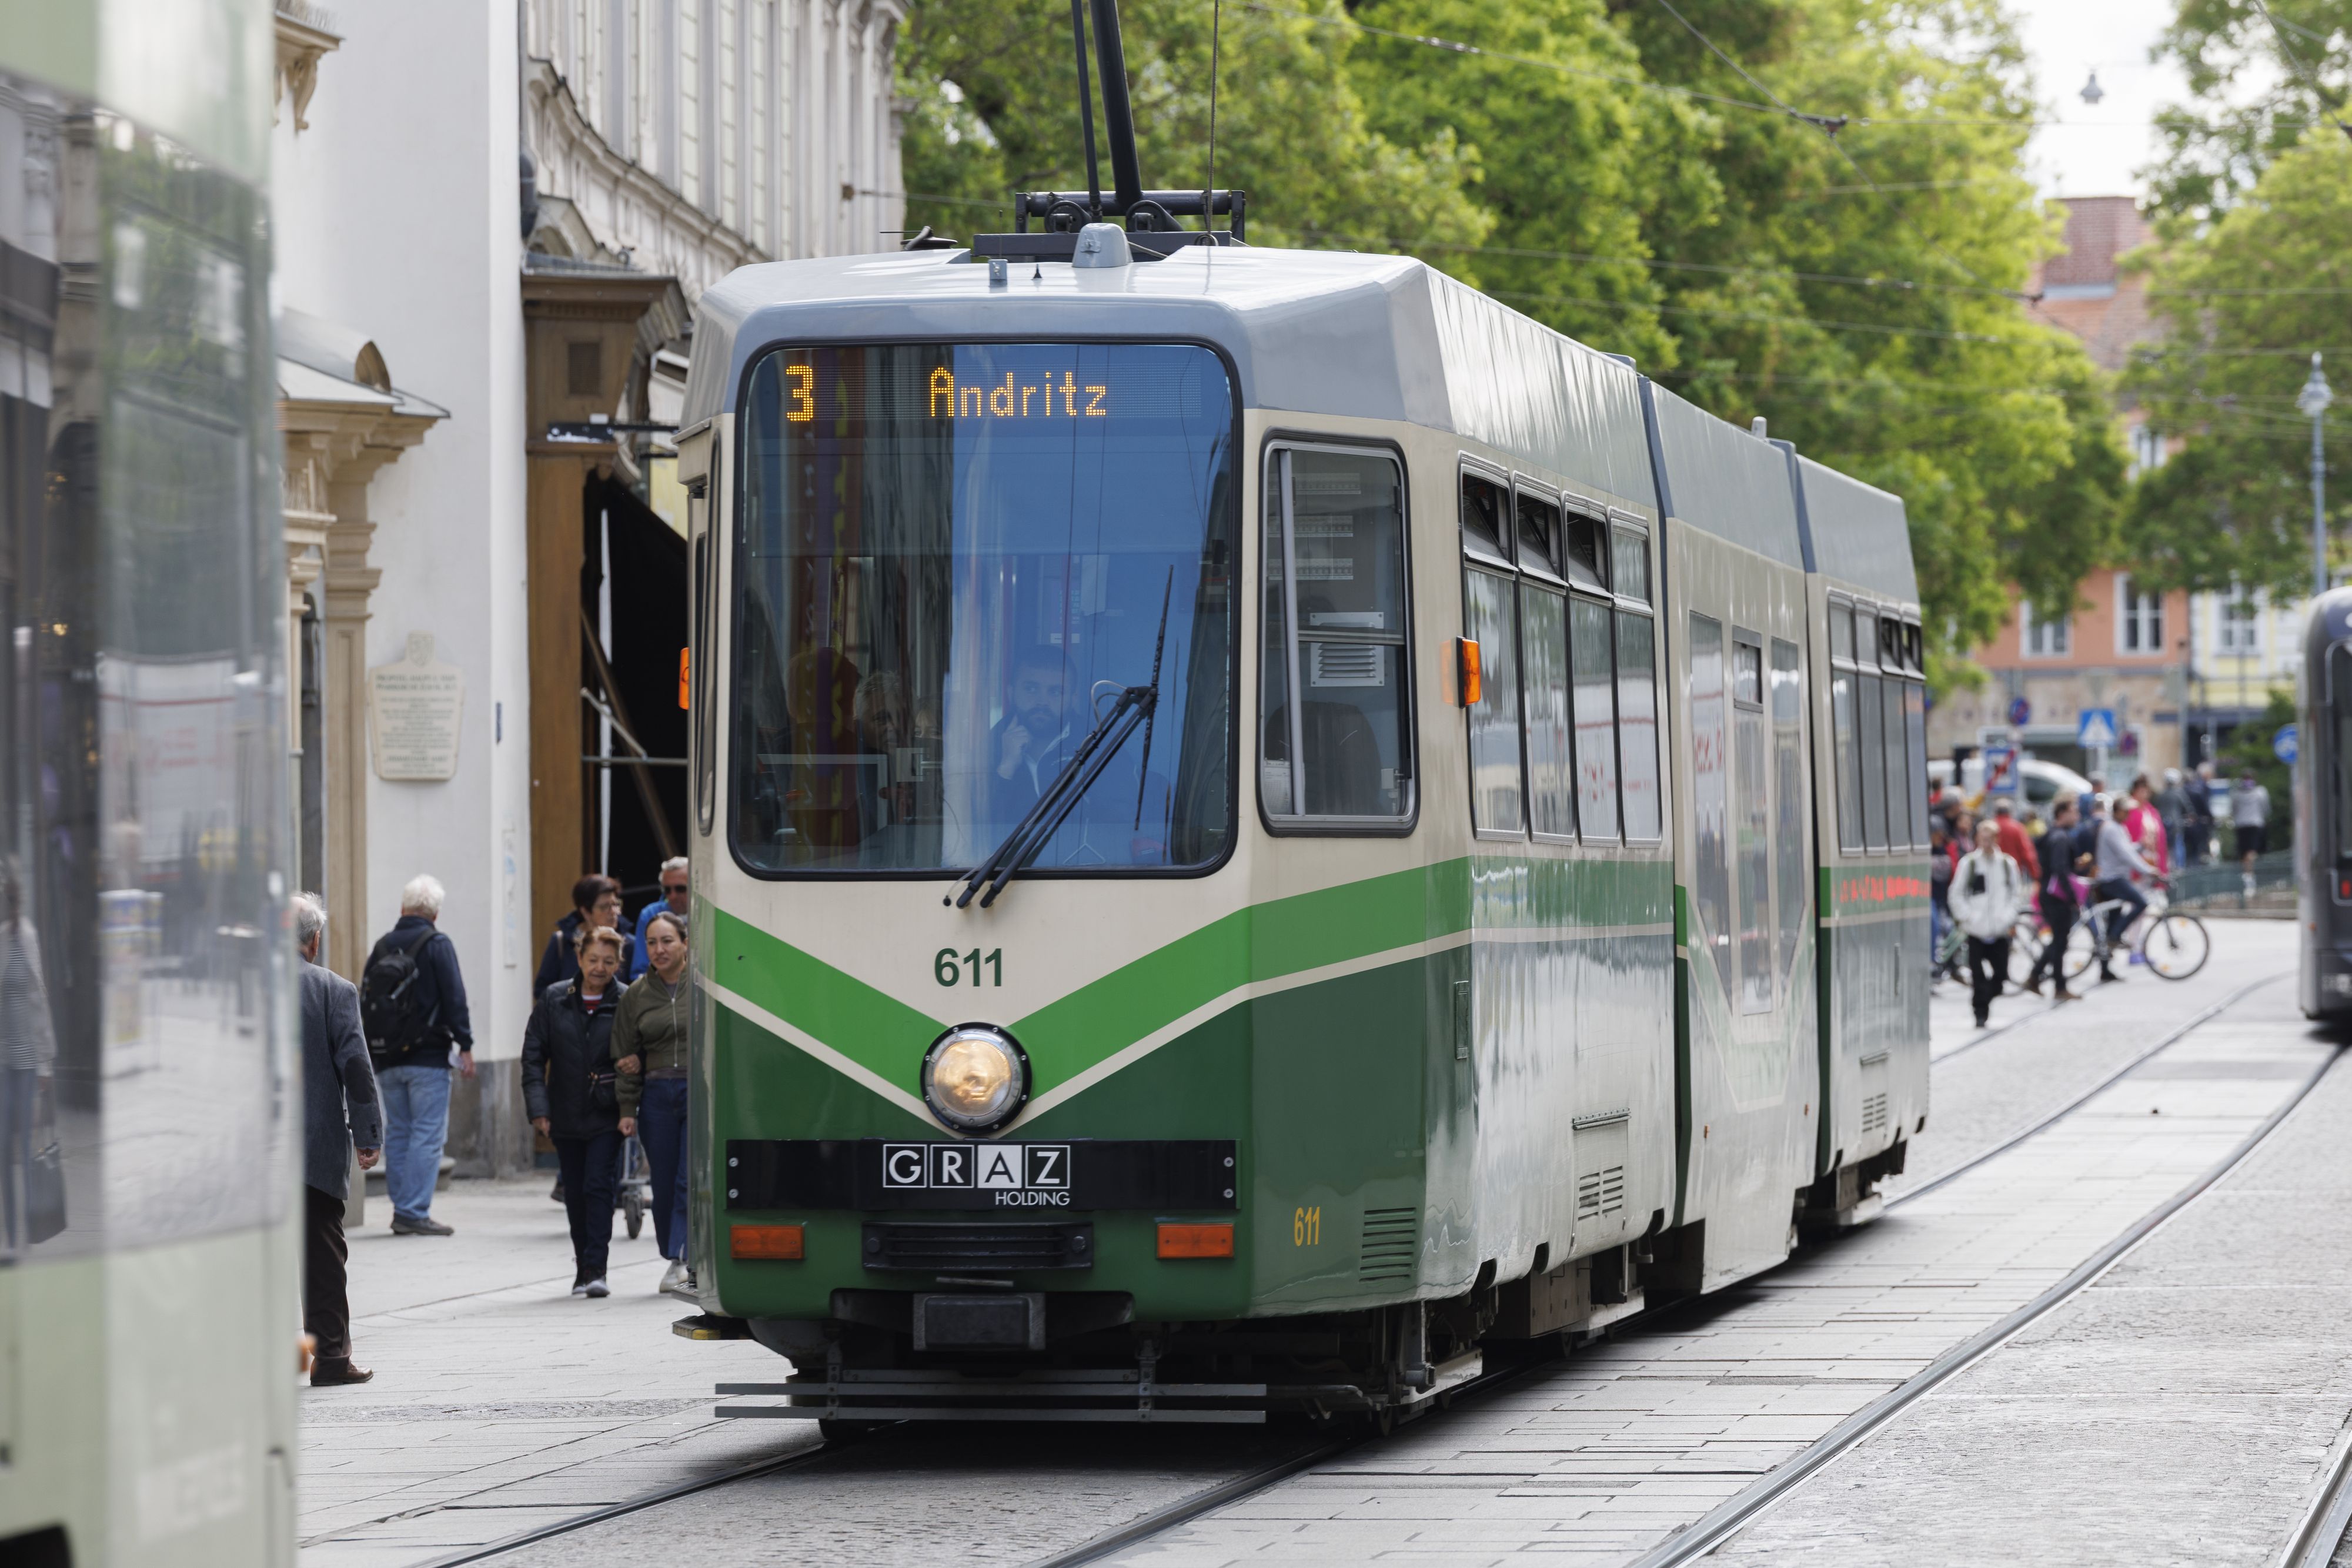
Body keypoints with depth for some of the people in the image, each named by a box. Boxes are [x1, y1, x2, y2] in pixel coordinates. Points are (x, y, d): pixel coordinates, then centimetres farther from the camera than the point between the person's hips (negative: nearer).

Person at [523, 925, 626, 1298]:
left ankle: (596, 1269, -12)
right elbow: (534, 1054, 3)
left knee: (598, 1186, -13)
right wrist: (538, 1106, -4)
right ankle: (583, 1269, 20)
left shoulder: (626, 1004, -5)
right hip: (566, 1116, 3)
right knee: (575, 1195, 9)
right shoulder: (554, 1000, 2)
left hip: (606, 1117, -3)